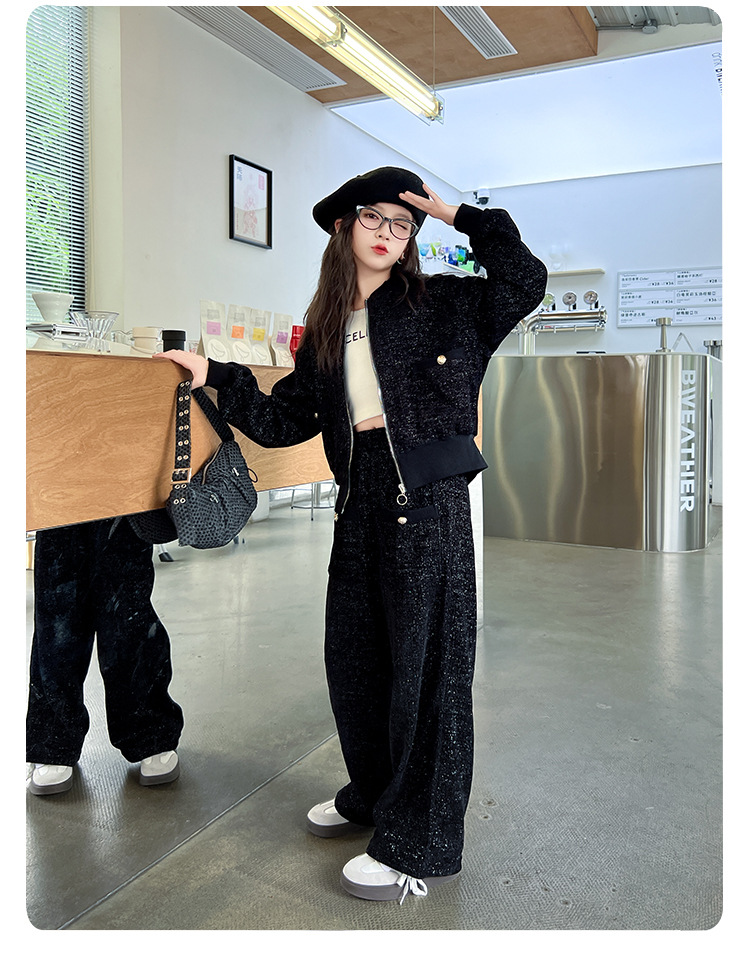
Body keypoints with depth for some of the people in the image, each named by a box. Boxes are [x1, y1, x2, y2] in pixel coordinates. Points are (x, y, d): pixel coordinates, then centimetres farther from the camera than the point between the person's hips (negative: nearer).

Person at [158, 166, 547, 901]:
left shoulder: (441, 303, 4)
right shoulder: (324, 331, 16)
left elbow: (526, 281, -1)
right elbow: (284, 421, 14)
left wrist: (462, 216, 0)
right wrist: (217, 377, 10)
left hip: (427, 495, -5)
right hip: (360, 496, 6)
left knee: (425, 661, 0)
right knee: (352, 653, 14)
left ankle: (419, 848, 13)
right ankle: (372, 794, 37)